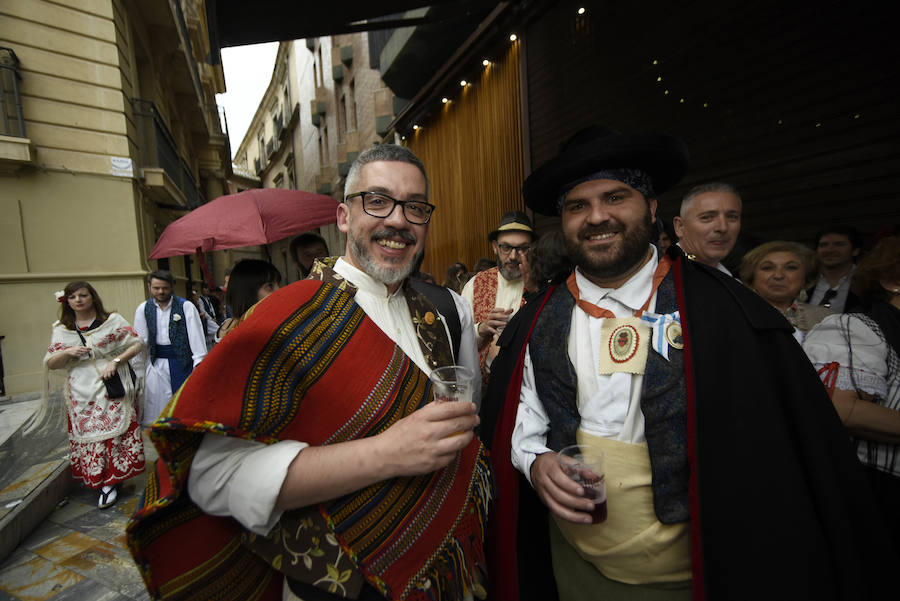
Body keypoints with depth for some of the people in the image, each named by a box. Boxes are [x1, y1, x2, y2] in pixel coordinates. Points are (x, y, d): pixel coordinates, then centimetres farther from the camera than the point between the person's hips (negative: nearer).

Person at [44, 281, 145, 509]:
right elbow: (49, 363, 9)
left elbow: (137, 344, -2)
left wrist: (115, 361, -14)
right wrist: (68, 352, -11)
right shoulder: (60, 330, 10)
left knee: (117, 431, -4)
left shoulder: (112, 320, 1)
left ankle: (111, 482, 7)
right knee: (89, 436, 4)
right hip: (82, 394, 3)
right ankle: (105, 482, 16)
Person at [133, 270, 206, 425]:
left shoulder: (186, 307, -6)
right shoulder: (143, 309, 5)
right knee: (155, 404, 8)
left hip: (181, 361, -3)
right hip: (156, 364, 3)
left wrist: (199, 363, -15)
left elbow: (196, 336, -9)